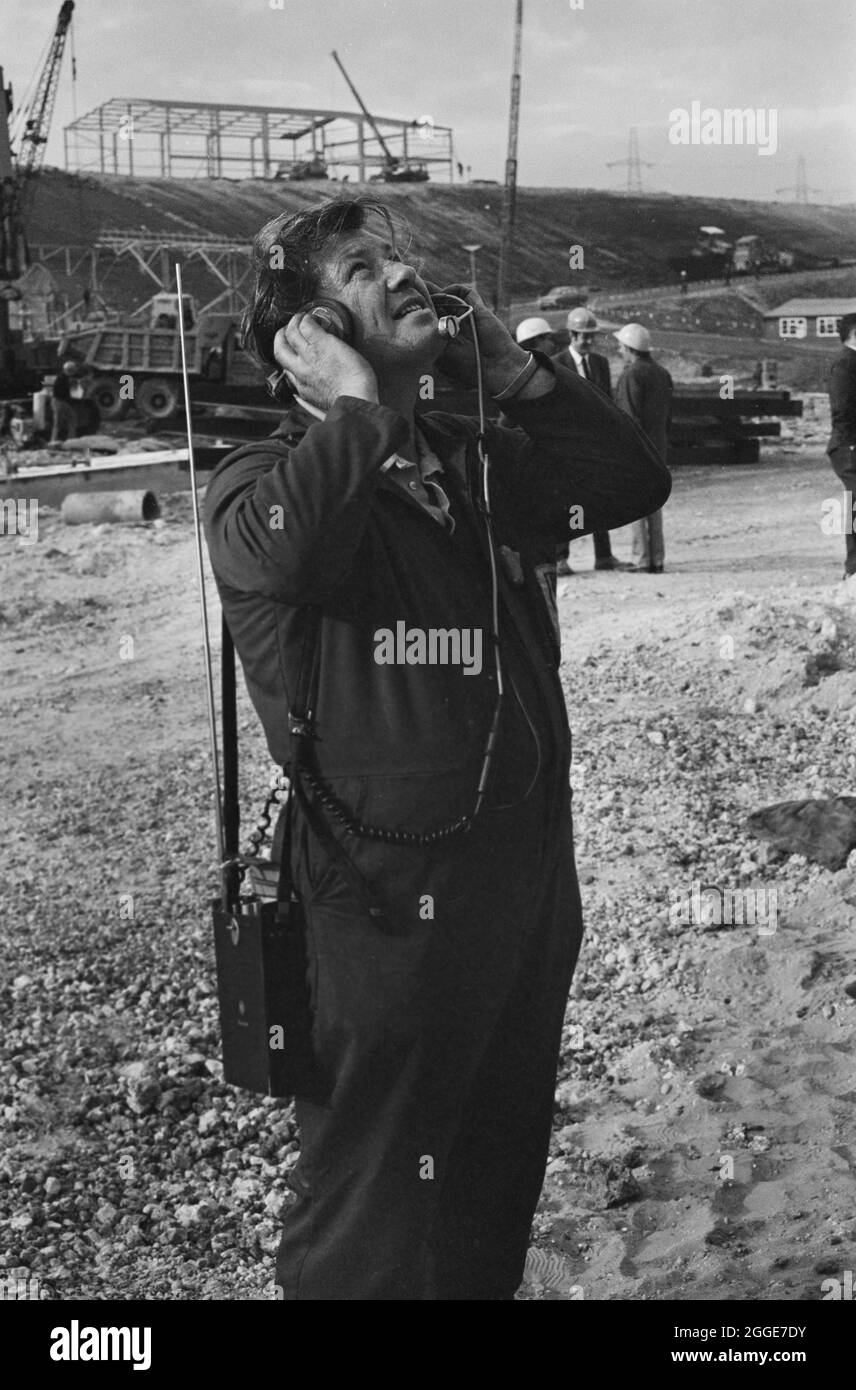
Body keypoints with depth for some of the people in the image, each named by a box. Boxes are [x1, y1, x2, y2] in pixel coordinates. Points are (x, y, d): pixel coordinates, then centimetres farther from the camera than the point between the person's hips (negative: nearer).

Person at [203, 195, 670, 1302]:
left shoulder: (473, 464, 10)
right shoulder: (263, 481, -10)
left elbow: (631, 484, 9)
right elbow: (285, 548, -34)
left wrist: (511, 370, 3)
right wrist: (355, 405, -20)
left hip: (532, 865, 7)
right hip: (395, 889, -7)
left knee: (503, 1165, 23)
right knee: (371, 1222, 5)